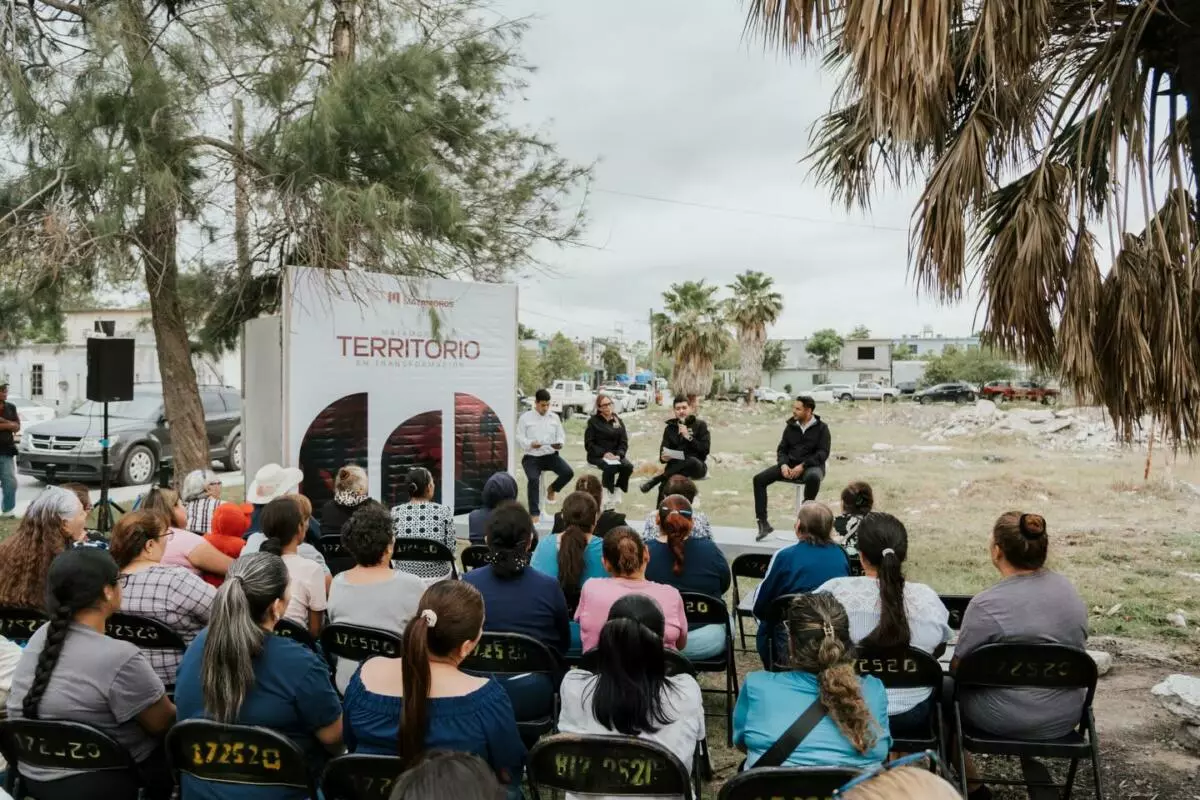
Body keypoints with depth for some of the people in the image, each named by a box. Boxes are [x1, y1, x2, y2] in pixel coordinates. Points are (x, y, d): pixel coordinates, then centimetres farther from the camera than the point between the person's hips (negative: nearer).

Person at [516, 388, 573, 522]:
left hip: (550, 455, 3)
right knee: (533, 479, -32)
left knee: (568, 472, -22)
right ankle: (535, 513, -21)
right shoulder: (525, 418, 2)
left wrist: (559, 443, -14)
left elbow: (561, 436, 10)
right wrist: (531, 444, -24)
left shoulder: (554, 417, 13)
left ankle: (552, 489, 10)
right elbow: (519, 439, -3)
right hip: (531, 457, -3)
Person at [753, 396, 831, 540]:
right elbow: (782, 449, 11)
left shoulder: (821, 428, -3)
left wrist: (802, 466, -21)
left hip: (811, 465, -4)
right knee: (759, 479, -15)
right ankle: (763, 522, -13)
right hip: (790, 464, 5)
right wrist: (783, 464, -11)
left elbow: (823, 453, -10)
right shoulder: (791, 426, 9)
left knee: (813, 477, -42)